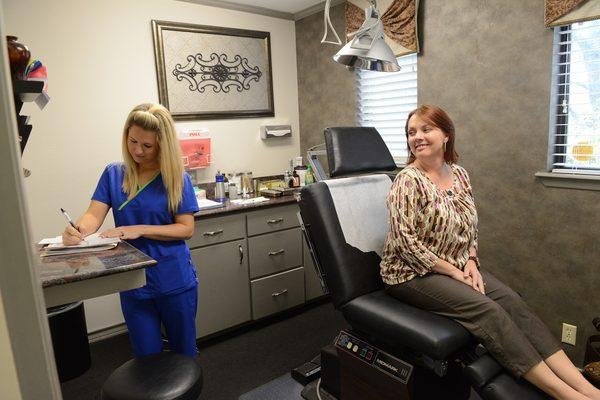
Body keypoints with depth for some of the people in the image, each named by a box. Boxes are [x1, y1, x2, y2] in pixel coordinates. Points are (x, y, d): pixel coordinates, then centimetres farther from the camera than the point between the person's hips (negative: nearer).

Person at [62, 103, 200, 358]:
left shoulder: (176, 178, -8)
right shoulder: (113, 174, 1)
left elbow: (186, 229, -10)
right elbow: (94, 215, -6)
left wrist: (140, 230, -21)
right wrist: (79, 229, -29)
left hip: (174, 282, -2)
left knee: (183, 351, 17)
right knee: (146, 356, 16)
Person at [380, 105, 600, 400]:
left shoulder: (459, 174, 6)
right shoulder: (408, 181, -15)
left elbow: (470, 227, 13)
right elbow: (406, 242, -20)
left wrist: (471, 263, -4)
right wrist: (455, 272, -16)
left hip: (459, 266, 6)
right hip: (412, 274, -6)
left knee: (511, 300, -15)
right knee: (488, 310, -22)